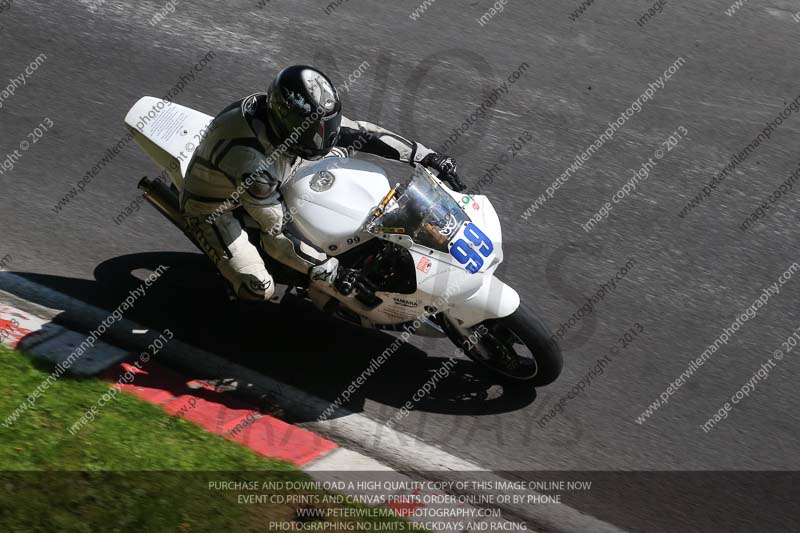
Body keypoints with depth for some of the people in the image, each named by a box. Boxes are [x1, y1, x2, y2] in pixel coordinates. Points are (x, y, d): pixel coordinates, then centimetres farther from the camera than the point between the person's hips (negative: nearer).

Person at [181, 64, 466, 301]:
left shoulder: (302, 116, -24)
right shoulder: (254, 163, -45)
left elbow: (360, 132, -16)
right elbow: (277, 238, -33)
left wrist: (429, 157, -18)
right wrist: (327, 268, -24)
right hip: (212, 206, -7)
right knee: (259, 287, -20)